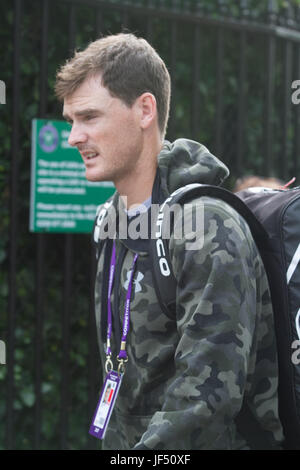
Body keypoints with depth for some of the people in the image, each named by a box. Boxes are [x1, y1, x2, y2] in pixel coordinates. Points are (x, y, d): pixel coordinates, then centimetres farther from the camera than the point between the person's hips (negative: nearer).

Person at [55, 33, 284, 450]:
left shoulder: (211, 230, -16)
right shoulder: (113, 220, 11)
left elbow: (207, 394, -22)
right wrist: (115, 444, 12)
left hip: (224, 439, -7)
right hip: (131, 441, 7)